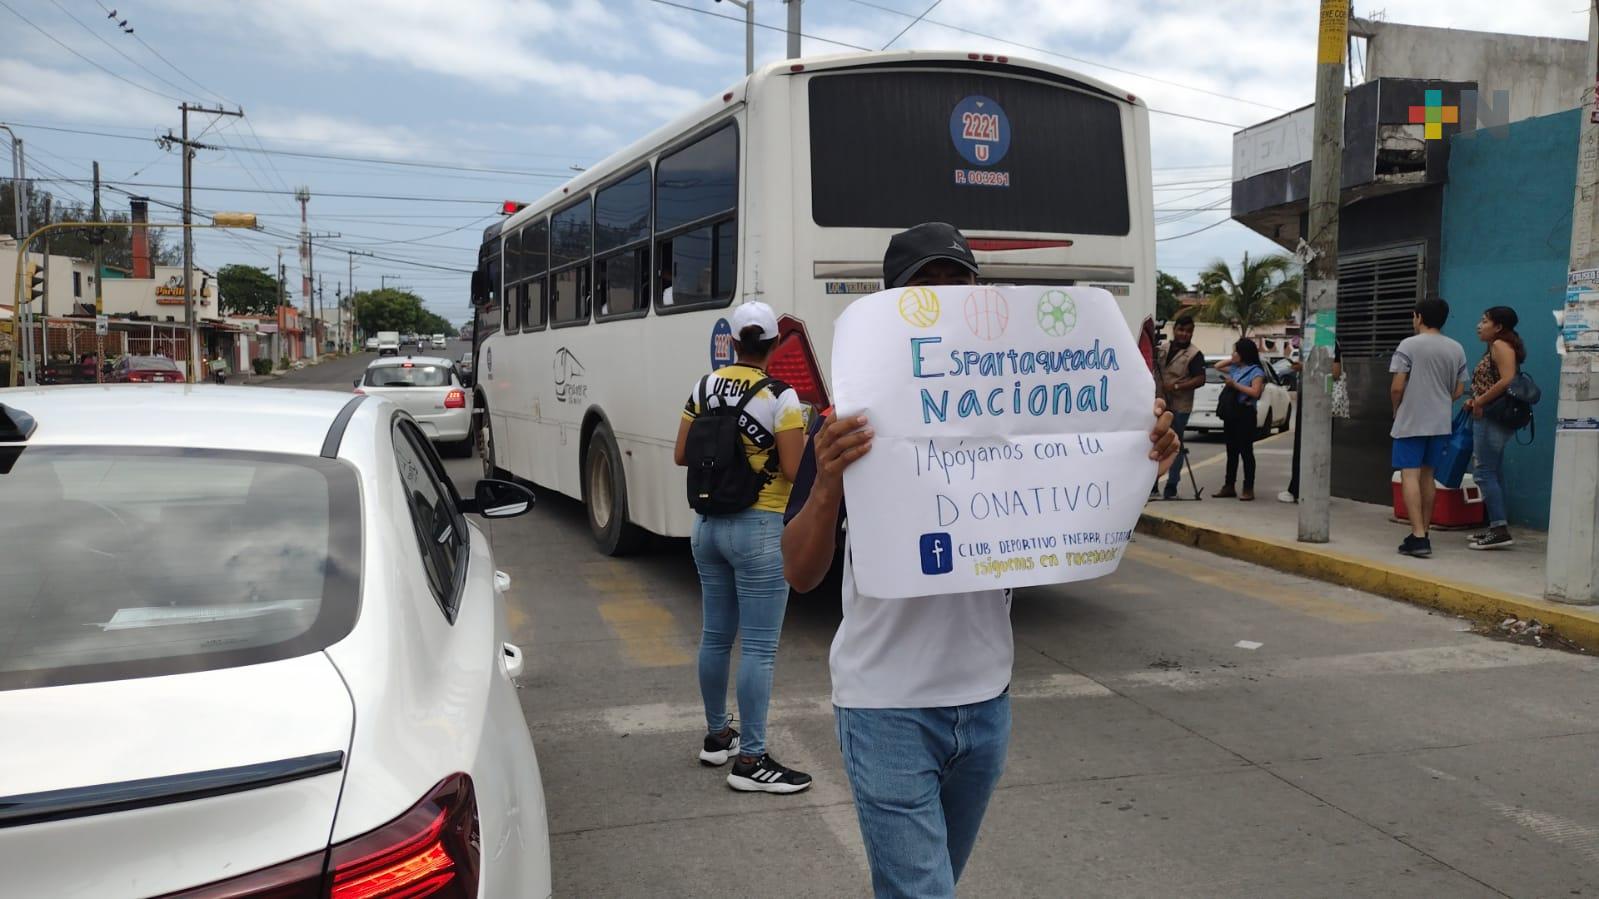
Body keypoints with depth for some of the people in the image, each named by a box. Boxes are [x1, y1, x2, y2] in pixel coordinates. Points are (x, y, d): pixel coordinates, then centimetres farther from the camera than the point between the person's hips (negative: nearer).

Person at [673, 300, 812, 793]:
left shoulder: (705, 387, 5)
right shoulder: (781, 397, -13)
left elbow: (682, 455, 10)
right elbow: (792, 469, -16)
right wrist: (800, 435, 2)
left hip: (708, 523, 7)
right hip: (758, 530, -7)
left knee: (716, 635, 17)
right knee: (759, 646, -2)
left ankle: (717, 735, 31)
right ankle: (750, 760, 2)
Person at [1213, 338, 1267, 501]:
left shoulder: (1256, 371, -7)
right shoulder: (1235, 369, 13)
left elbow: (1255, 392, -18)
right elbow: (1217, 366, 26)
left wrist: (1234, 385, -16)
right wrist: (1233, 360, 15)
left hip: (1245, 414, -8)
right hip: (1231, 414, 8)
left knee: (1246, 452, -4)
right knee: (1231, 452, 11)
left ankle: (1248, 489, 1)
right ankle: (1229, 487, 17)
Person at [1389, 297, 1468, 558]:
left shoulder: (1409, 345, -8)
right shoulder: (1456, 350, 8)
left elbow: (1397, 387, -11)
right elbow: (1458, 391, 10)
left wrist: (1396, 409, 6)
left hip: (1411, 421, -6)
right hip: (1441, 422, 6)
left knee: (1410, 476, -7)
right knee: (1427, 475, 15)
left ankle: (1419, 537, -16)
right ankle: (1425, 532, 21)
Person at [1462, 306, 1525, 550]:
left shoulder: (1500, 345, -11)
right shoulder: (1495, 348, 18)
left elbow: (1507, 380, -22)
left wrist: (1480, 401, -16)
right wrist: (1475, 401, 7)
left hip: (1492, 417, -10)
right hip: (1490, 418, 10)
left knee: (1485, 473, -9)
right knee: (1492, 474, 13)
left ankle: (1500, 530, -9)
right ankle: (1496, 528, 18)